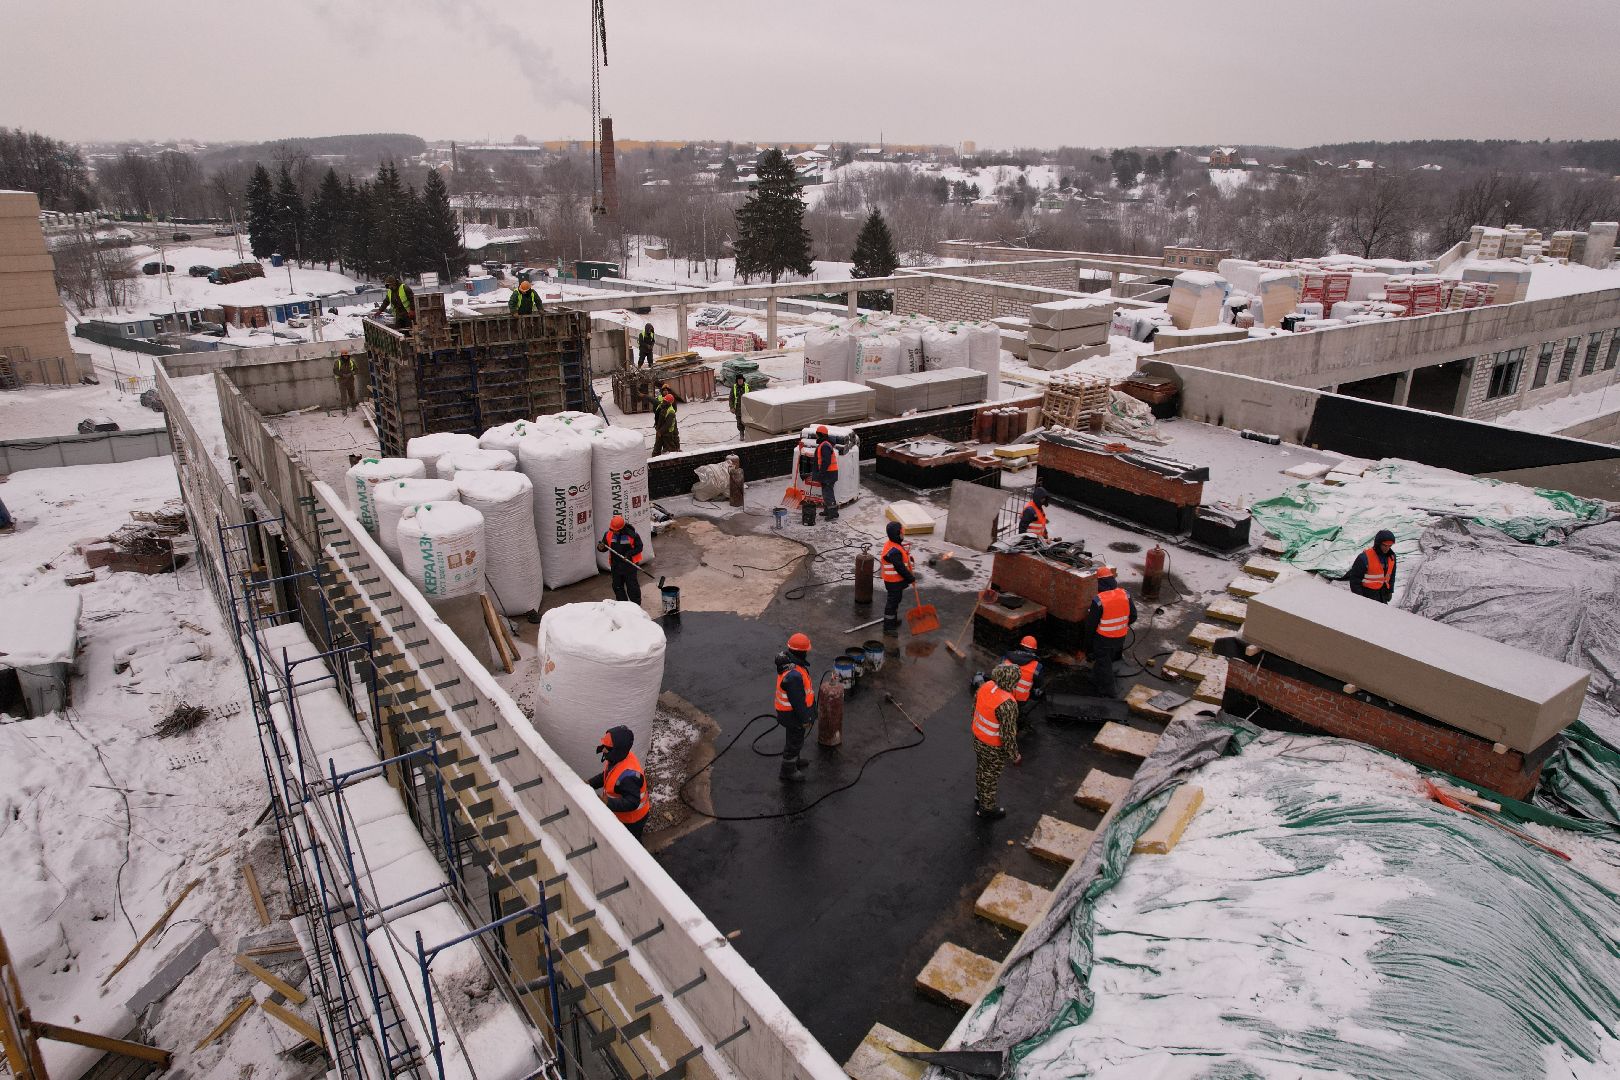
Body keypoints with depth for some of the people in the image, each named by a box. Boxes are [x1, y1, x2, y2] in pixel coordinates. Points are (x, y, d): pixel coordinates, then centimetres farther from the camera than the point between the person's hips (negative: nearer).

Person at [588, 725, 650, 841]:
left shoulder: (628, 775, -41)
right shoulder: (617, 758, -13)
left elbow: (632, 803, -40)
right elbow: (606, 776, 7)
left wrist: (607, 803, -44)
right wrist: (590, 783, -6)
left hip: (632, 819, -9)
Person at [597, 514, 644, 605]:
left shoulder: (632, 534, -14)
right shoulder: (608, 534, -1)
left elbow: (639, 548, -7)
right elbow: (605, 548, 8)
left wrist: (629, 554, -20)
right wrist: (601, 548, -16)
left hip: (629, 564, -5)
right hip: (615, 565, 5)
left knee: (632, 586, 1)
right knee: (617, 586, 13)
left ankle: (636, 605, 13)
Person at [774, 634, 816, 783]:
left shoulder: (789, 660, -8)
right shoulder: (793, 676, -39)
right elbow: (797, 701, -28)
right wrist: (805, 719, -16)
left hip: (788, 708, 9)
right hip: (794, 714, -9)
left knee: (795, 737, 30)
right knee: (795, 742, 12)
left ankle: (794, 759, 52)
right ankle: (788, 772, 31)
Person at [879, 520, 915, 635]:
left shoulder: (890, 544, 2)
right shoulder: (894, 551, -31)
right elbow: (900, 568, -27)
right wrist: (911, 578, -14)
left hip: (893, 580, 10)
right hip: (895, 582, -10)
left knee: (896, 600, 26)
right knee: (892, 602, 2)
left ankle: (893, 620, 43)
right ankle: (888, 627, 13)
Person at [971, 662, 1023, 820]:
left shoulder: (986, 686, -14)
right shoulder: (1007, 704, -37)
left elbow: (975, 707, 3)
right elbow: (1008, 733, -28)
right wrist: (1014, 755, -13)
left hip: (978, 738, 7)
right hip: (994, 747, -7)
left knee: (981, 769, 29)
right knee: (991, 776, 17)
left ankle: (980, 797, 53)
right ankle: (987, 808, 40)